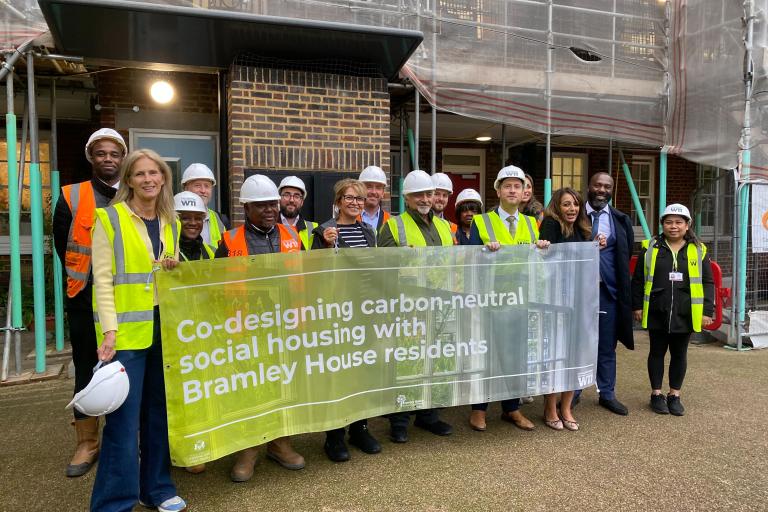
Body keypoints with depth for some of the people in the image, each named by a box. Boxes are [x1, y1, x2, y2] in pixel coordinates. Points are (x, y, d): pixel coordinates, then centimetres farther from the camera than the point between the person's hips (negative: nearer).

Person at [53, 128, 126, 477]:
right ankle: (87, 443, 21)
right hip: (86, 300, 0)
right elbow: (62, 244, 5)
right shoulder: (71, 197, 2)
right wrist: (85, 279, 3)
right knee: (87, 370, 9)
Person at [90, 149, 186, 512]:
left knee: (160, 412, 13)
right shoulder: (109, 219, -4)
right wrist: (109, 331, -17)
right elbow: (103, 280, -10)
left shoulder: (171, 223, 12)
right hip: (127, 331, -5)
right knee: (124, 419, -3)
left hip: (164, 327, 6)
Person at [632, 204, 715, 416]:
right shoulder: (650, 248, 2)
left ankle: (674, 395, 25)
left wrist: (707, 311, -1)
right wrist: (637, 306, 1)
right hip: (656, 312, -1)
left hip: (685, 314, 1)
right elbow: (638, 279, 4)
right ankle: (656, 394, 22)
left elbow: (707, 282, 5)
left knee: (679, 354, 11)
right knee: (657, 352, 9)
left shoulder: (698, 250, 4)